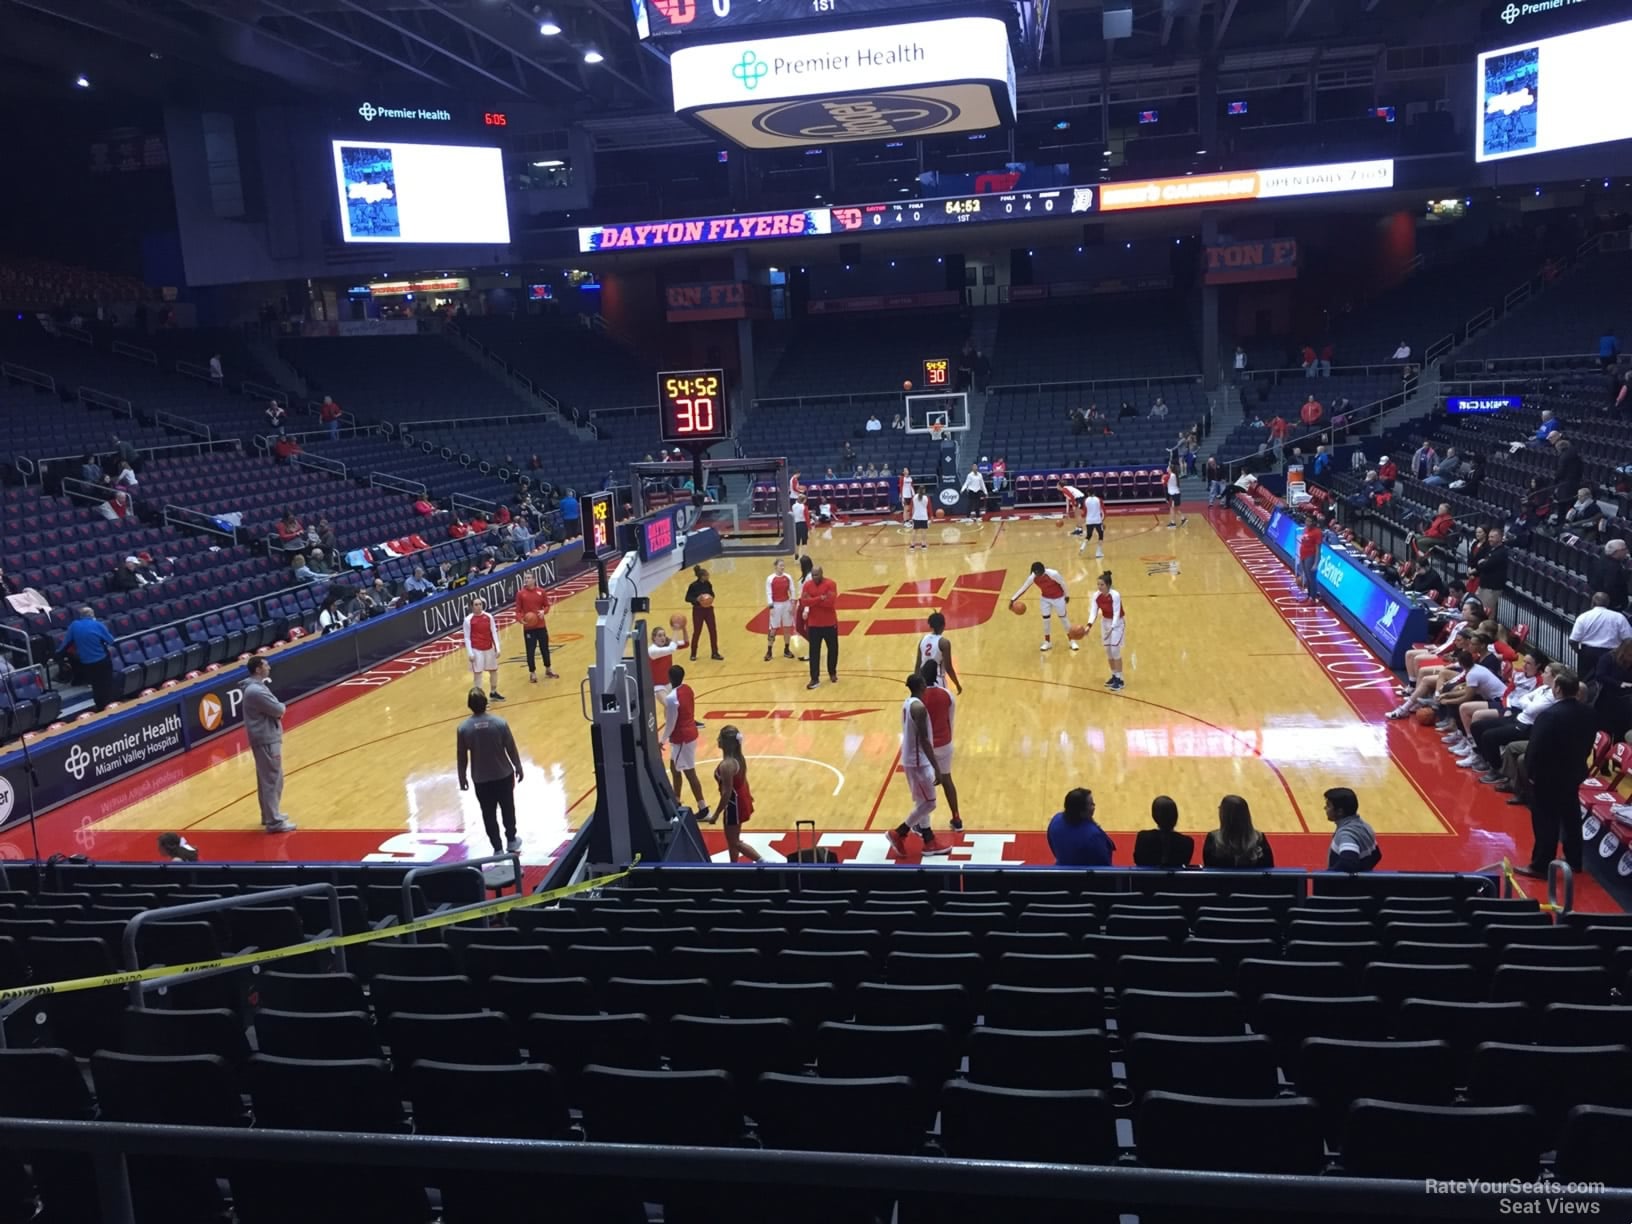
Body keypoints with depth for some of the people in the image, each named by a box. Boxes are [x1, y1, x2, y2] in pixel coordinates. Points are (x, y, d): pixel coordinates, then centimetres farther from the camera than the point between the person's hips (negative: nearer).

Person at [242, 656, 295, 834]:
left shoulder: (256, 686, 11)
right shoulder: (256, 691, -23)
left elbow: (272, 708, 15)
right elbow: (278, 710, -22)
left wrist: (278, 707, -7)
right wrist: (282, 706, 0)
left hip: (266, 738, 11)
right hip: (267, 740, -11)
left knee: (267, 779, 19)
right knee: (273, 780, -6)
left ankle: (270, 815, 30)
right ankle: (274, 822, -2)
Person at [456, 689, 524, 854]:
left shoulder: (463, 728, -13)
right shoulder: (500, 723, -16)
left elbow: (462, 757, -4)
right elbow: (511, 749, -7)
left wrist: (462, 779, 9)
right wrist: (518, 768, 8)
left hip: (481, 779, 0)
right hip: (503, 775, 0)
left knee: (489, 814, 12)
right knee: (508, 808, 20)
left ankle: (498, 848, 17)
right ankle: (511, 841, 35)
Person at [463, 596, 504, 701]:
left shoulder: (489, 616, -1)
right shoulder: (468, 620, -10)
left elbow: (494, 633, 4)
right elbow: (467, 638, -7)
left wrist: (497, 648, 1)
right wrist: (470, 653, -13)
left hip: (489, 648, 5)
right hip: (476, 650, -5)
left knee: (494, 670, 16)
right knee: (477, 673, -1)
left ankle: (493, 693, 34)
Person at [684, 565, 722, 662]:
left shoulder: (708, 584, -1)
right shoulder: (693, 585, -16)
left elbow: (712, 594, 14)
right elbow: (687, 598, -11)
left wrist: (711, 598, -9)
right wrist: (696, 599, -28)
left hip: (708, 609, 5)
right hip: (698, 611, -5)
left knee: (712, 631, 4)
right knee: (697, 632, 4)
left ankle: (714, 653, 16)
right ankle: (693, 654, 21)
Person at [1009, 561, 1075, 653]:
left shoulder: (1053, 574, -33)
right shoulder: (1032, 577, -21)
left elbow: (1063, 583, -18)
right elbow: (1023, 588, -13)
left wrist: (1066, 596, -5)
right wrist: (1013, 599, -20)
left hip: (1058, 598, -4)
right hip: (1045, 598, 4)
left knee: (1063, 618, 6)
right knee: (1045, 619, 3)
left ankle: (1072, 641, 19)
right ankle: (1047, 642, 19)